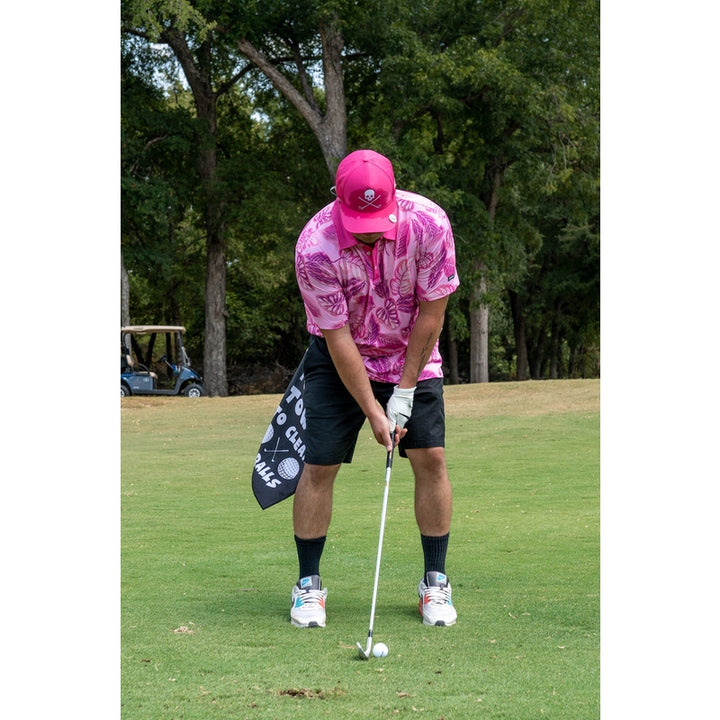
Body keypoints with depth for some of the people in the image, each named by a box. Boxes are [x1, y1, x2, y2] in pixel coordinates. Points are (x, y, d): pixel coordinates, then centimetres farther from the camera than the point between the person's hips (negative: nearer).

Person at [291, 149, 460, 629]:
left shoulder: (428, 223, -25)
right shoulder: (315, 247, -29)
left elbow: (432, 313, -15)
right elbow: (337, 337, -22)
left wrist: (404, 390, -13)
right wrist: (373, 412, -21)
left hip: (412, 354, 1)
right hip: (341, 358, -1)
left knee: (431, 458, -7)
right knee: (320, 464, -8)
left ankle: (436, 584, 5)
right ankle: (308, 585, 6)